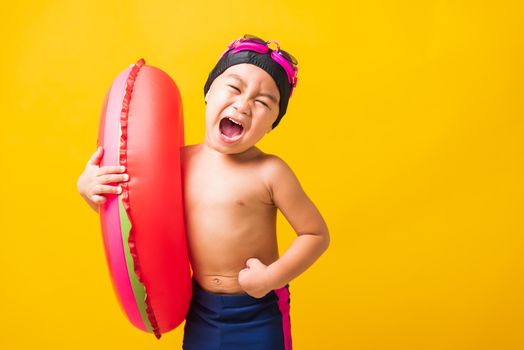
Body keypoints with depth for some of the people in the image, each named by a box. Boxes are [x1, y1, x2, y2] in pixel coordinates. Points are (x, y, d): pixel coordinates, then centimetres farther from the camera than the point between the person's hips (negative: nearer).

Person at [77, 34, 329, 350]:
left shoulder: (269, 172, -17)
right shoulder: (181, 161, -5)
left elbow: (317, 234, -11)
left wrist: (272, 278, -20)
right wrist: (90, 188, -11)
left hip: (258, 314, -3)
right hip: (200, 310, 4)